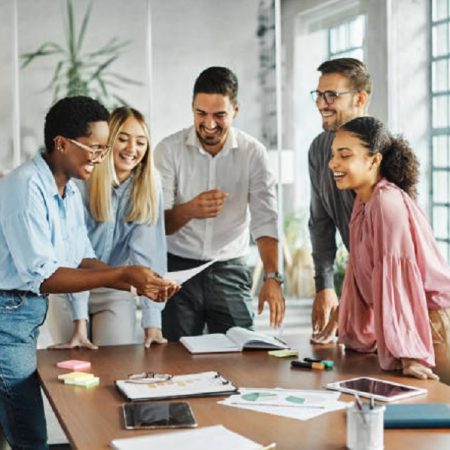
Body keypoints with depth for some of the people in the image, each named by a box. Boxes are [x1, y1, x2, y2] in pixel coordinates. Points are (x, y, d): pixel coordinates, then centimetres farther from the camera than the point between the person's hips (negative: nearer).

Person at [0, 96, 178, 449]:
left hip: (31, 313, 9)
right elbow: (42, 277, -24)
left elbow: (82, 261, 9)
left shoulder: (70, 192, 7)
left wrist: (137, 285, -5)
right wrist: (122, 274, -26)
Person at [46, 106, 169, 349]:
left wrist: (152, 321, -24)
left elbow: (148, 253, -17)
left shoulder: (149, 186, -11)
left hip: (115, 292, 2)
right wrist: (80, 322, -28)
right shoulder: (80, 183, -19)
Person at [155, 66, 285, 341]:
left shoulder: (253, 153, -3)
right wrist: (190, 210, -31)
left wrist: (272, 277, -24)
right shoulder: (169, 150, -5)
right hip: (178, 268, -1)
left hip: (231, 269, 1)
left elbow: (265, 220, -11)